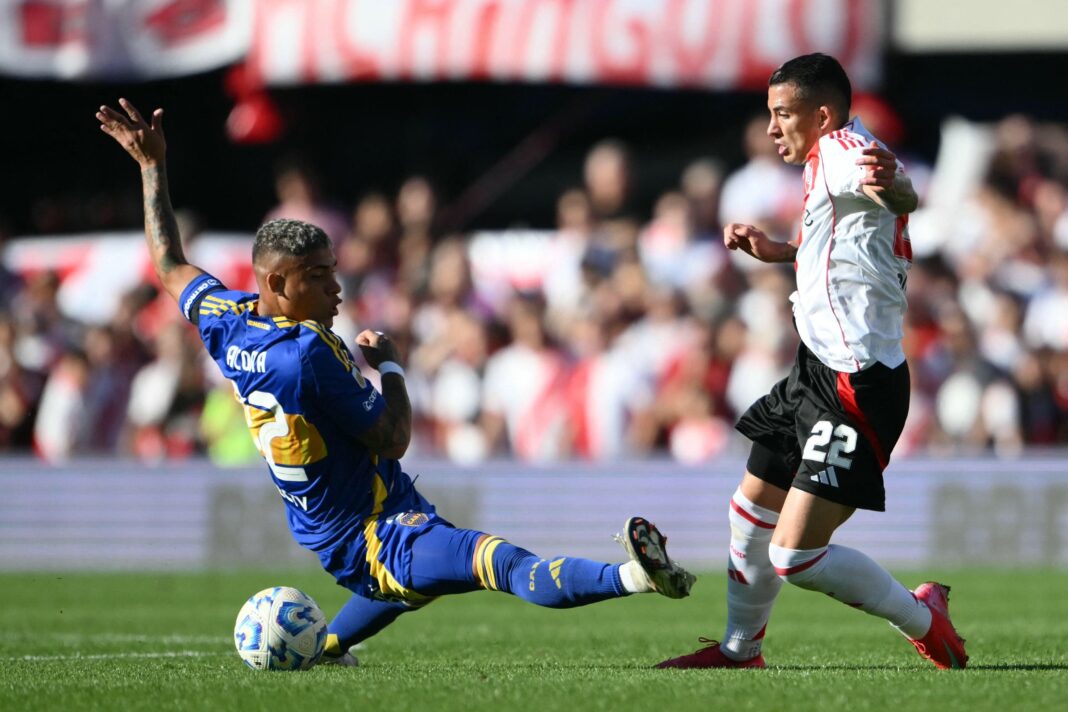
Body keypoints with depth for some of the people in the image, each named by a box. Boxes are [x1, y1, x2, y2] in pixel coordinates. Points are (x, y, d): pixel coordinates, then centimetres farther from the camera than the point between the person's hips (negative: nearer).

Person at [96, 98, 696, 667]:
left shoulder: (230, 323, 2)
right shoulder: (306, 355, -22)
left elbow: (170, 266, 22)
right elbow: (394, 438, -16)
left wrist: (152, 165, 28)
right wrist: (390, 364, 0)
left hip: (337, 546, 9)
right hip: (376, 542, -9)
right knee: (510, 564, -36)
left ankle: (327, 645, 52)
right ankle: (632, 577, -55)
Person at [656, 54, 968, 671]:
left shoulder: (840, 150, -17)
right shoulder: (833, 159, 14)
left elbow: (906, 201, -41)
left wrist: (891, 187, -64)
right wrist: (779, 251, 29)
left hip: (857, 389, -11)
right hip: (817, 373, 11)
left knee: (794, 555, -13)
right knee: (752, 507, 24)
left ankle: (922, 617, 7)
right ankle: (741, 648, 41)